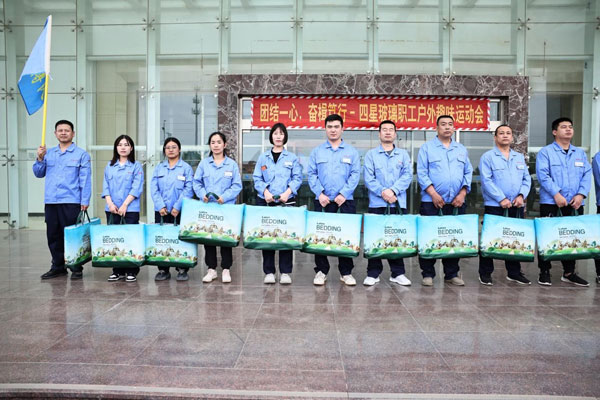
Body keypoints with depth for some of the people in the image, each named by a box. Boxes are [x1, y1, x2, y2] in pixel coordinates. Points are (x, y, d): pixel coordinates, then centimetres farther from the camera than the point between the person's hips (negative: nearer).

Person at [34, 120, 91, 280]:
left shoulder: (81, 154, 2)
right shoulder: (48, 153, 14)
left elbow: (85, 179, -3)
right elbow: (38, 174, 15)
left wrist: (85, 201, -10)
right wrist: (40, 158, -1)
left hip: (71, 202, -5)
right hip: (50, 202, 5)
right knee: (53, 236, 10)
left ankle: (76, 268, 7)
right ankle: (58, 267, 22)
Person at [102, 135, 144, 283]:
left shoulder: (136, 166, 3)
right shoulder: (109, 166, 14)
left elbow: (136, 188, -6)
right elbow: (106, 186, 9)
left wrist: (124, 205, -13)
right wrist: (110, 203, -7)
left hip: (130, 209, -3)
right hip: (112, 209, 4)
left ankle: (131, 271, 5)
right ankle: (117, 271, 14)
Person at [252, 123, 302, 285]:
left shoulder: (292, 158, 9)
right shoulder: (263, 157, 12)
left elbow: (297, 178, 2)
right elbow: (257, 178, 6)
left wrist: (288, 192, -14)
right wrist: (265, 191, -11)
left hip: (287, 201, -1)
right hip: (265, 201, 1)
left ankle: (285, 272, 9)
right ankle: (269, 272, 12)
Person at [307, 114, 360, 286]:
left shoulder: (351, 152, 9)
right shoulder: (317, 152, 10)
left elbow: (355, 174, 1)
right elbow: (312, 175, 4)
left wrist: (343, 194, -11)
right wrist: (320, 193, -10)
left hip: (345, 201, 0)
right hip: (322, 201, 1)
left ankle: (346, 272, 13)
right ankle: (321, 271, 13)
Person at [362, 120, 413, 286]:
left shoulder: (403, 154, 14)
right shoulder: (371, 154, 9)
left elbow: (407, 175, 1)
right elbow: (368, 178, -2)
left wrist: (393, 190, -14)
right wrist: (382, 191, -16)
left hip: (398, 204, 2)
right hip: (377, 204, -1)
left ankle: (398, 273, 15)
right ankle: (373, 273, 9)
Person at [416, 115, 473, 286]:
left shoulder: (461, 149, 16)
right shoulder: (427, 148, 4)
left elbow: (468, 173, 13)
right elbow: (421, 173, -4)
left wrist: (463, 193, -2)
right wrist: (433, 194, -13)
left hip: (456, 202, 4)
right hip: (432, 202, -3)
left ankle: (452, 274, 17)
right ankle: (428, 274, 9)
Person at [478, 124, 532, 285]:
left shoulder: (519, 157, 17)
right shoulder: (488, 157, -1)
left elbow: (527, 179, 13)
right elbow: (486, 181, -10)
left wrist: (521, 195, -5)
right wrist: (501, 199, -16)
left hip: (516, 206, 5)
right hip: (494, 206, -5)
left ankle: (514, 272, 21)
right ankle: (485, 273, 8)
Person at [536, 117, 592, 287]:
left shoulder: (580, 153, 16)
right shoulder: (546, 152, 0)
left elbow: (587, 175, 8)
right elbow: (542, 174, -11)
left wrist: (581, 194, -7)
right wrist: (556, 194, -19)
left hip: (574, 204, 5)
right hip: (550, 203, -5)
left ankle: (569, 273, 20)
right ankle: (544, 272, 8)